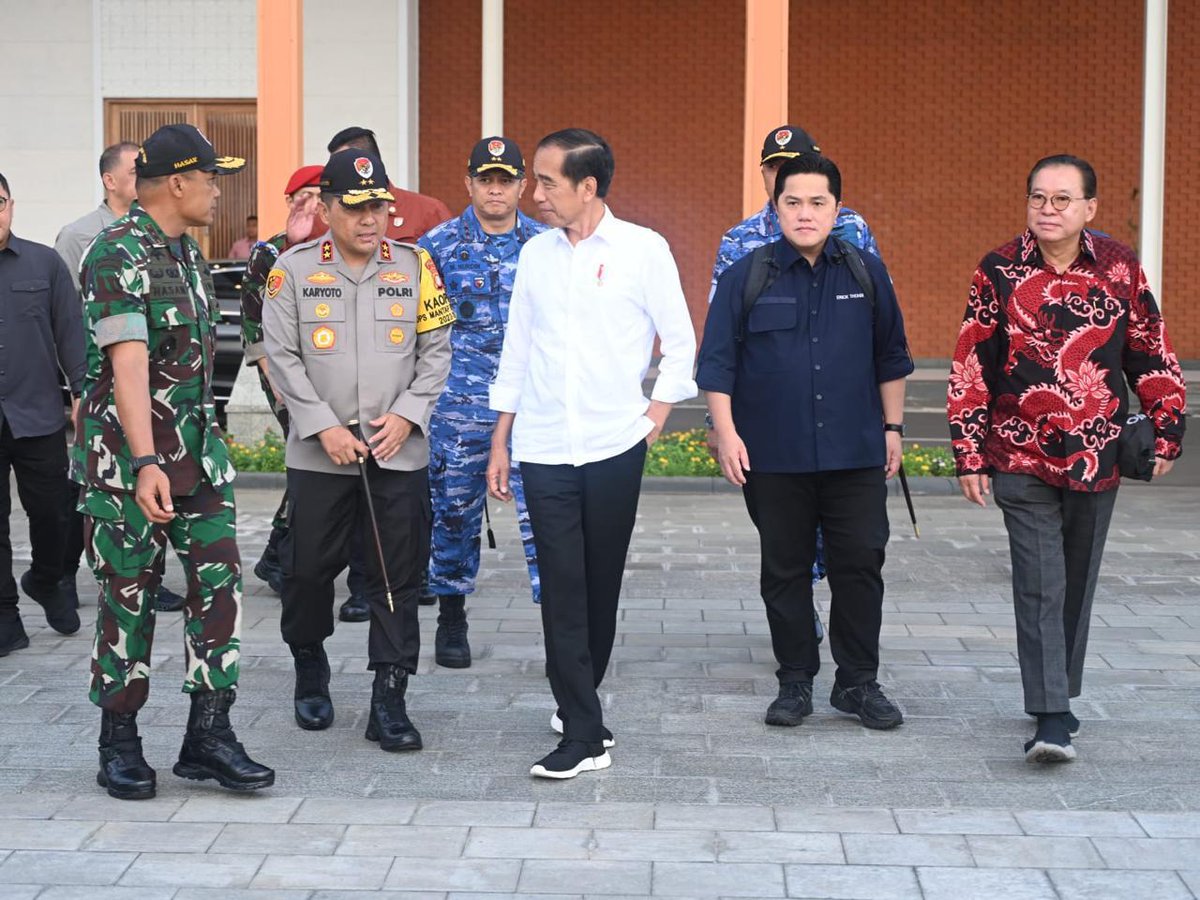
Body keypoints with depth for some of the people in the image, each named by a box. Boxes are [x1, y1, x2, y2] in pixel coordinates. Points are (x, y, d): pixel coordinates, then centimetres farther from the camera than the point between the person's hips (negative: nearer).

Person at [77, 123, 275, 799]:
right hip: (128, 455, -8)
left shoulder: (188, 252, 13)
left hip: (199, 448, 8)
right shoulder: (117, 254, -14)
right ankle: (120, 745, 14)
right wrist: (145, 464, -31)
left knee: (220, 582, 0)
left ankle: (209, 734, 6)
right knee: (129, 598, 1)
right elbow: (128, 365, -24)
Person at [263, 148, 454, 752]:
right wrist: (324, 426, -10)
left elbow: (437, 351, 5)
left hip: (400, 453, 1)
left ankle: (389, 701, 7)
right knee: (309, 567, 7)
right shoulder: (294, 269, 0)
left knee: (398, 580, 1)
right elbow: (282, 356, -2)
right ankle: (310, 672, 32)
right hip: (318, 454, -1)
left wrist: (406, 415, -8)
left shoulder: (415, 266, 5)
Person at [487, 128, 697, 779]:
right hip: (544, 449, 2)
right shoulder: (536, 253, 8)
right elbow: (516, 351, 13)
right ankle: (583, 734, -1)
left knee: (601, 585, 9)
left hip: (614, 446, -2)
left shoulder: (642, 250, -2)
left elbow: (680, 342, 5)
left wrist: (655, 416, -1)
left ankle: (578, 698, 29)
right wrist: (499, 443, 12)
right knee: (562, 589, -3)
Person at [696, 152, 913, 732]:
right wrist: (726, 434, -7)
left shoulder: (866, 273, 6)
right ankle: (795, 682, 18)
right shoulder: (746, 278, 0)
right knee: (785, 570, 7)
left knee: (860, 565, 1)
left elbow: (890, 358, 15)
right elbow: (717, 362, 1)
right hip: (772, 457, -1)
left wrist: (892, 428, 13)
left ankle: (858, 683, 13)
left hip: (855, 452, 1)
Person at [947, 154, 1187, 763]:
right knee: (1040, 586, -8)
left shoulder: (1120, 268, 1)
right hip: (1021, 458, -2)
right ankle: (1053, 718, -9)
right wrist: (969, 455, -3)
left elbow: (1152, 354, 10)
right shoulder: (998, 272, -3)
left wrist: (1167, 428, 7)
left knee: (1077, 583, 12)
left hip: (1097, 458, 2)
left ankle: (1059, 692, 29)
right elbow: (970, 369, 0)